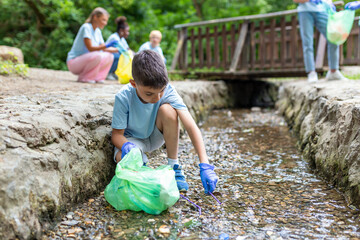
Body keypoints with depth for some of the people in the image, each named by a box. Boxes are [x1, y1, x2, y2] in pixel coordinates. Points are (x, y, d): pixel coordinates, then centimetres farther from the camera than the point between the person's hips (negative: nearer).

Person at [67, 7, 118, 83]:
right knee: (97, 56, -32)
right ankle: (83, 78, -15)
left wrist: (117, 49, -7)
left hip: (85, 61, 8)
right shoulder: (86, 27, -14)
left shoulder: (98, 31, 11)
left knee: (109, 56, -2)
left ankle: (97, 77, -1)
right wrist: (107, 46, -31)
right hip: (73, 62, -8)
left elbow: (104, 49, 8)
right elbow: (90, 48, -22)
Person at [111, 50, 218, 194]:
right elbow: (116, 134, -18)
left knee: (167, 110, -31)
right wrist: (126, 146, -44)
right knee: (123, 158, -36)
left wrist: (205, 166, -41)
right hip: (132, 138, -1)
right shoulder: (123, 98, -29)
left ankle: (174, 165, -13)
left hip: (156, 136, 2)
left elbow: (191, 127, -33)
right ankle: (141, 163, 5)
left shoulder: (167, 91, -28)